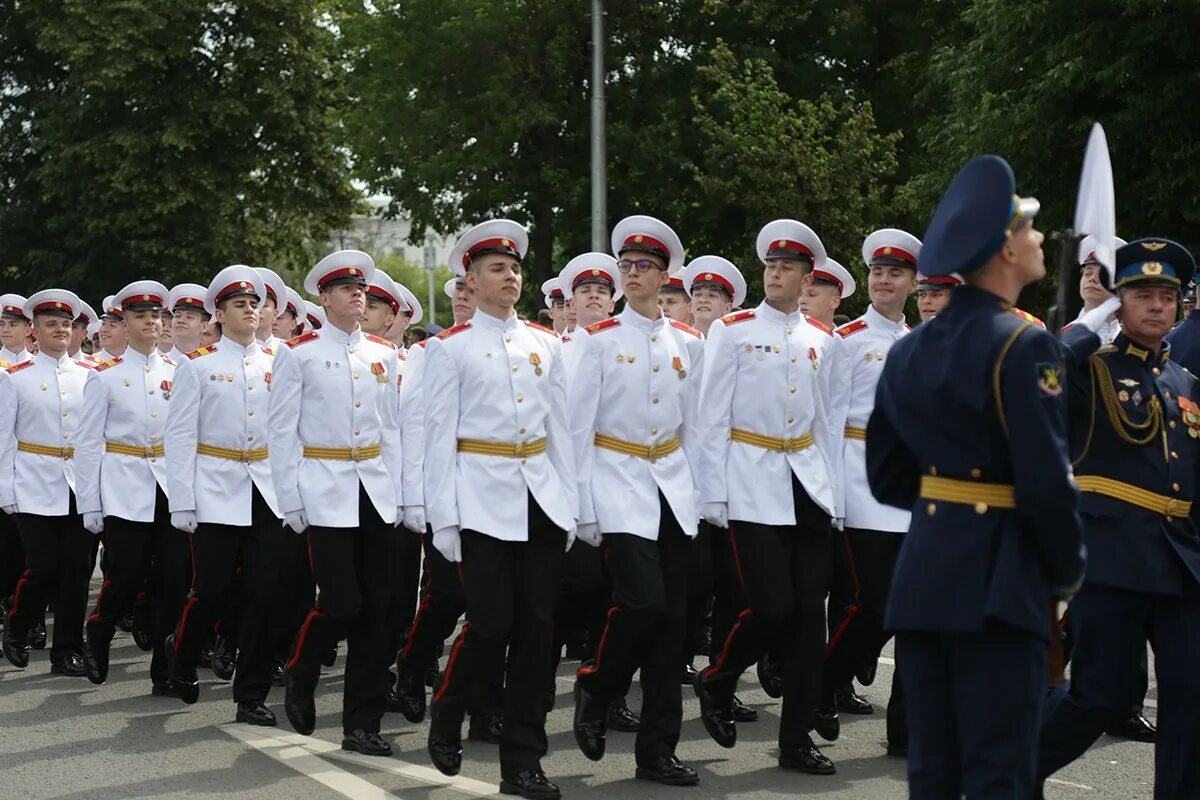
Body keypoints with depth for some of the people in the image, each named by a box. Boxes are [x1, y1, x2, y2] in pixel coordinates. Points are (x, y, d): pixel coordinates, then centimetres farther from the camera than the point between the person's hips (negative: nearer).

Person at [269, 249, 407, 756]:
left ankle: (362, 724, 8)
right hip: (326, 494, -4)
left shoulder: (384, 354, 12)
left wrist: (397, 494, 7)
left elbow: (392, 427, 14)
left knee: (377, 609, 1)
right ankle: (299, 678, 19)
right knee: (341, 604, -10)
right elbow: (281, 431, -2)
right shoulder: (298, 353, -1)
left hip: (376, 493, 4)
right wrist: (291, 503, -7)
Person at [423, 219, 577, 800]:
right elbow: (439, 436, -3)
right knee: (491, 624, -9)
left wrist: (569, 505, 8)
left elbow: (559, 426, 13)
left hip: (541, 497, 4)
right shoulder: (449, 348, 0)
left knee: (536, 627, 2)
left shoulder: (545, 343, 12)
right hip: (482, 498, -4)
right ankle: (445, 716, 21)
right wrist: (443, 519, -8)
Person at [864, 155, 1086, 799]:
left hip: (921, 576, 7)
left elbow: (887, 476, 14)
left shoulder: (907, 350, 10)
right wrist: (1068, 568, -3)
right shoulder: (1022, 346, -13)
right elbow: (1046, 480, -17)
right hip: (997, 581, -7)